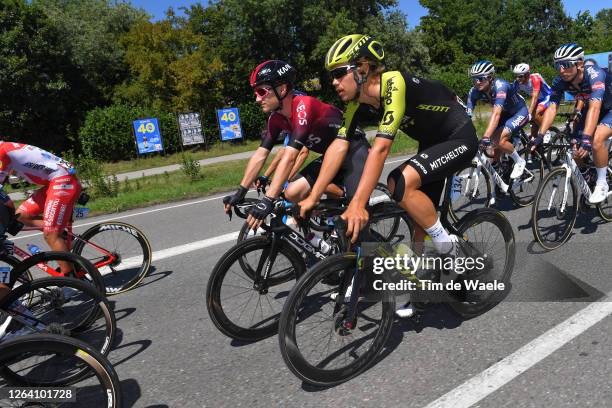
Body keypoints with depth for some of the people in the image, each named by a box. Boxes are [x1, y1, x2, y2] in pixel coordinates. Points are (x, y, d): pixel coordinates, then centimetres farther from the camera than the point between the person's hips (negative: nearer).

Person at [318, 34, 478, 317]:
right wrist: (312, 198, -16)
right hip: (432, 143, 8)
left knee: (402, 183, -30)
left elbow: (381, 148, -40)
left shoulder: (393, 84, -31)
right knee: (419, 219, 8)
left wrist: (358, 204, -45)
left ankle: (449, 249, -10)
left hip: (460, 138, -8)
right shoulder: (358, 103, -7)